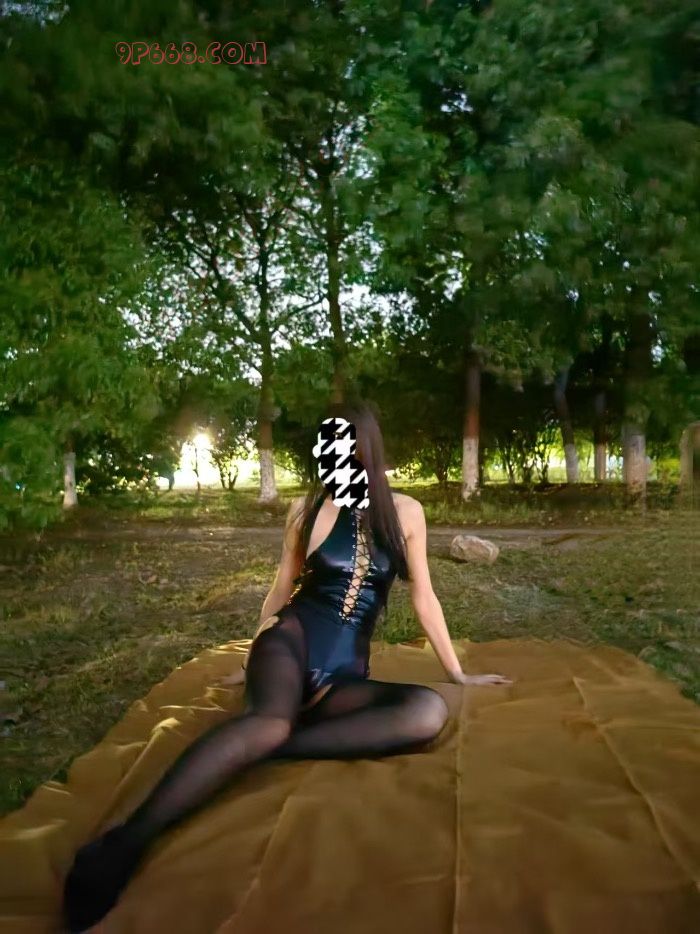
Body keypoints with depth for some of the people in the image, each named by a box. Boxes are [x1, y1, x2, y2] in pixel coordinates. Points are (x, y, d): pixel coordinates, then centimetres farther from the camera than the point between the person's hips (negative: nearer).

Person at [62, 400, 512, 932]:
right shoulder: (307, 508, 4)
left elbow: (423, 597, 15)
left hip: (344, 675, 2)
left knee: (429, 711, -30)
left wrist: (458, 673, 20)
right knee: (270, 718, -38)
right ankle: (124, 843, -47)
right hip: (292, 640, -2)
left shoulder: (406, 511, 7)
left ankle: (266, 745, -30)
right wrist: (253, 663, 25)